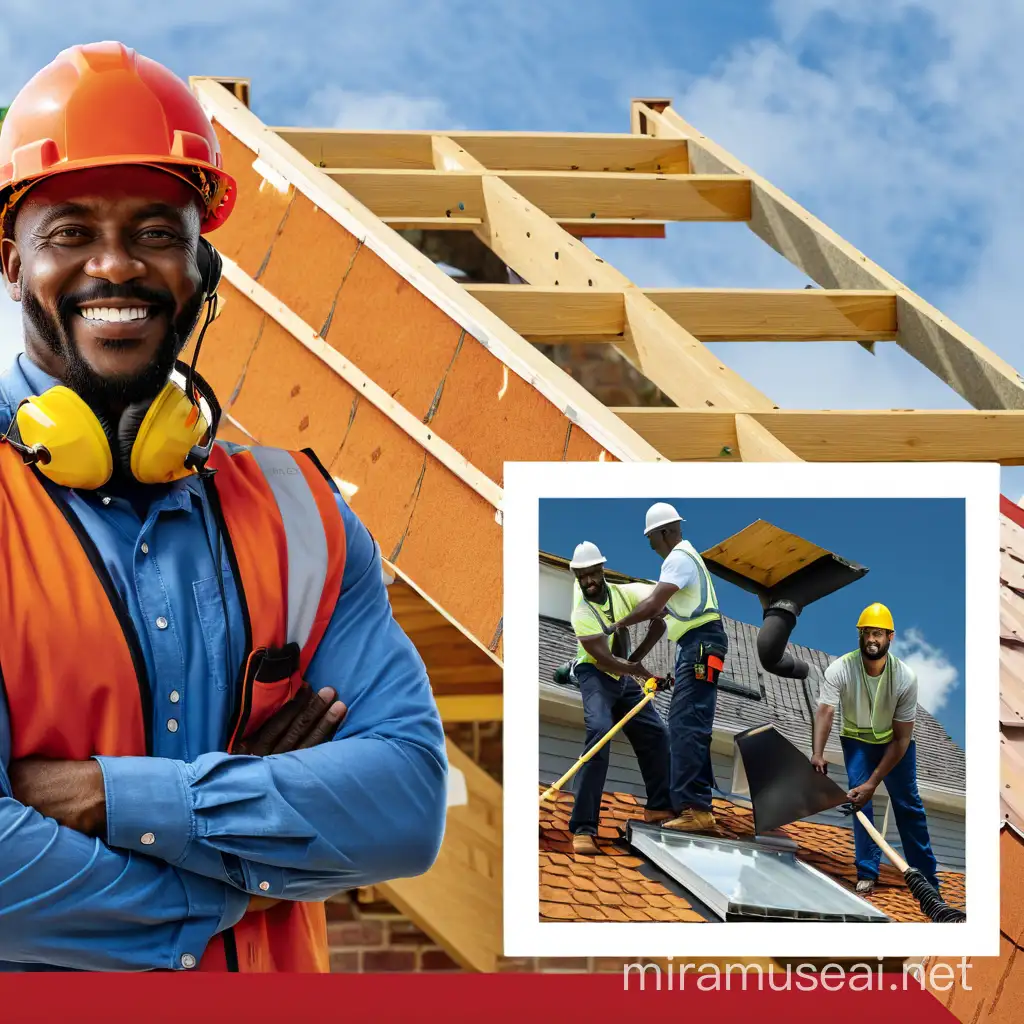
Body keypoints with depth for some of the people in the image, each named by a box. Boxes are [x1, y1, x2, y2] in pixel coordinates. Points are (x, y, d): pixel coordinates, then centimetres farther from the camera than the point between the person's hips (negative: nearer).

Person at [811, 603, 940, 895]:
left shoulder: (905, 677, -28)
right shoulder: (839, 670, -28)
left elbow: (901, 738, -25)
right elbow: (825, 712, -41)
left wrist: (872, 783, -30)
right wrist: (817, 753, -60)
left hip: (894, 740, 0)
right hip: (857, 740, 0)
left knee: (908, 804, 0)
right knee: (860, 800, -14)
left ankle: (926, 876, 11)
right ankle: (867, 873, -4)